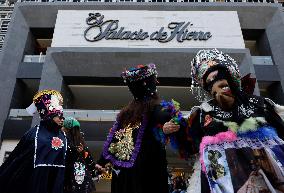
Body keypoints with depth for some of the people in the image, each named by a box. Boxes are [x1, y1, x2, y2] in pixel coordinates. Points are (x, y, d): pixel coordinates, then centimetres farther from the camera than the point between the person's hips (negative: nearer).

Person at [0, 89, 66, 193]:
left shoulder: (63, 137, 8)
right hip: (32, 179, -3)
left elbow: (65, 161, 10)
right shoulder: (35, 132, -3)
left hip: (55, 182, 4)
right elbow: (16, 155, -3)